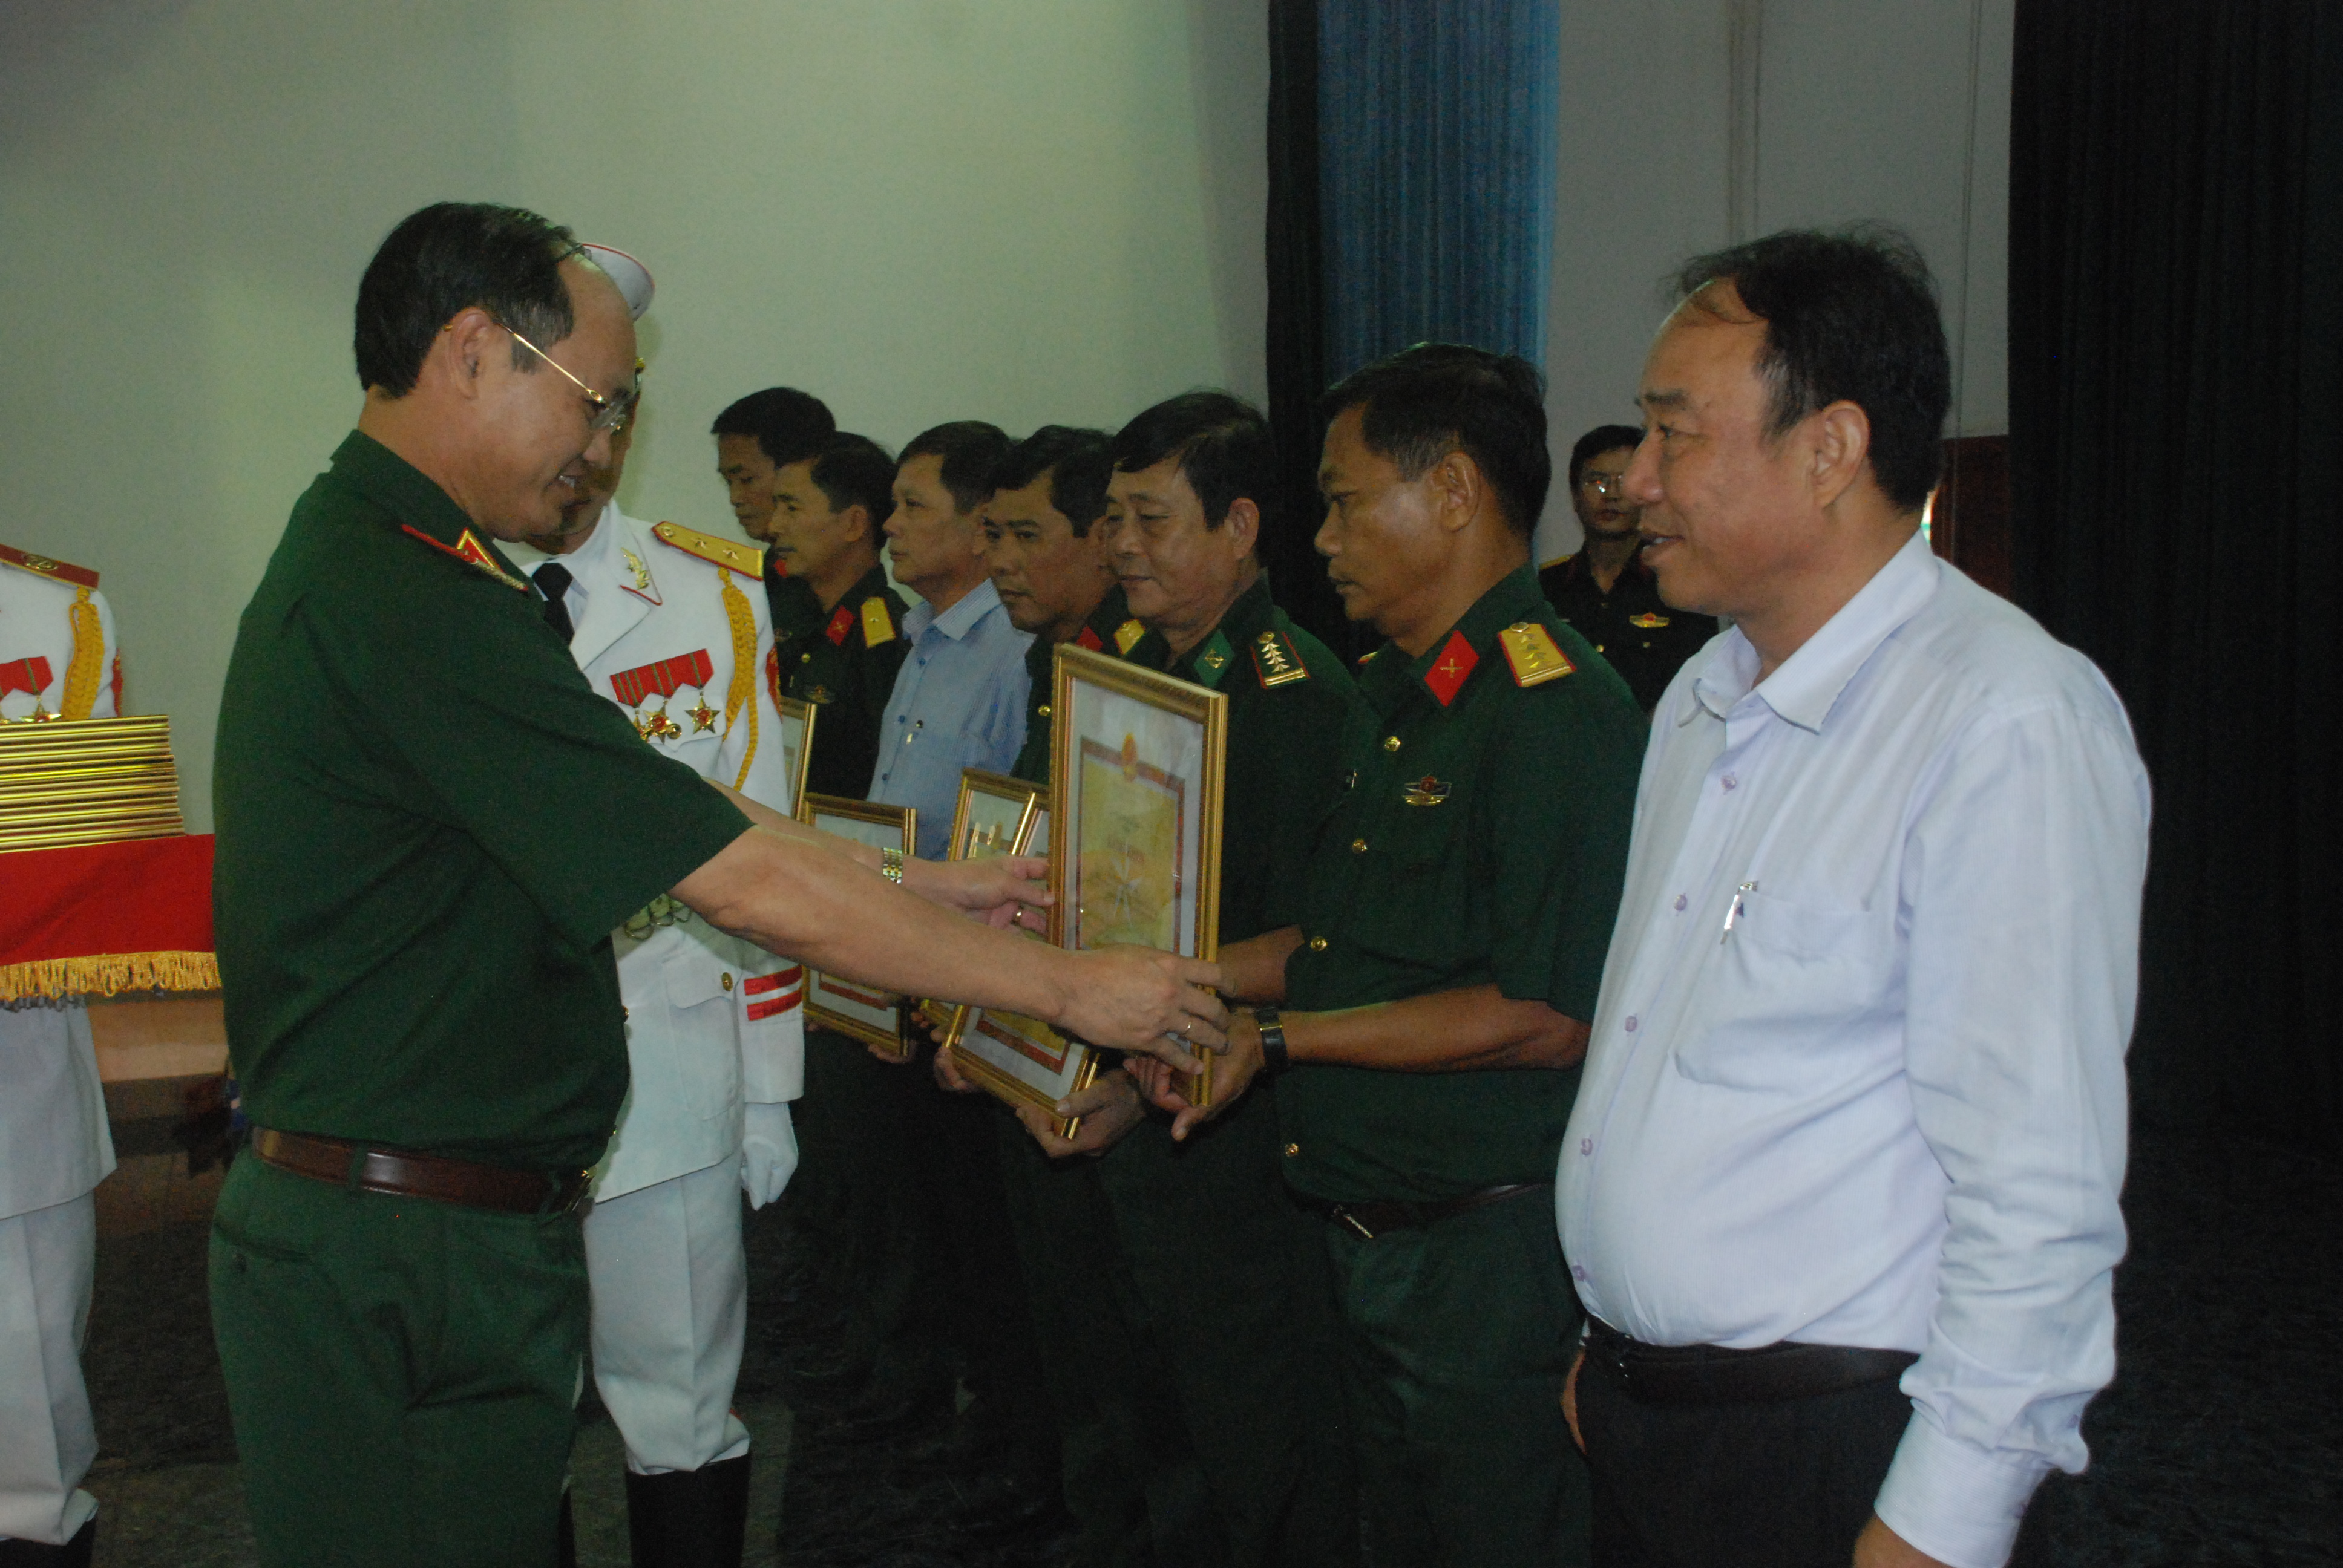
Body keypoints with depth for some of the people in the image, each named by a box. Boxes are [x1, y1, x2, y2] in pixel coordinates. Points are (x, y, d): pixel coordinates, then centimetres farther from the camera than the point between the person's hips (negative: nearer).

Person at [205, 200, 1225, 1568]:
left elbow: (678, 820, 14)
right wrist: (1073, 986, -14)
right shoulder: (411, 605, -23)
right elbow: (749, 883, -22)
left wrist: (923, 888, 12)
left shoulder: (371, 565, 11)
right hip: (412, 1255, -10)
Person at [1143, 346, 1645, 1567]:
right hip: (1366, 1237, 9)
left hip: (1491, 1250, -9)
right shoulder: (1391, 700, 13)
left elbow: (1547, 1018, -25)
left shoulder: (1558, 712, -19)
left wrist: (1280, 1038, -20)